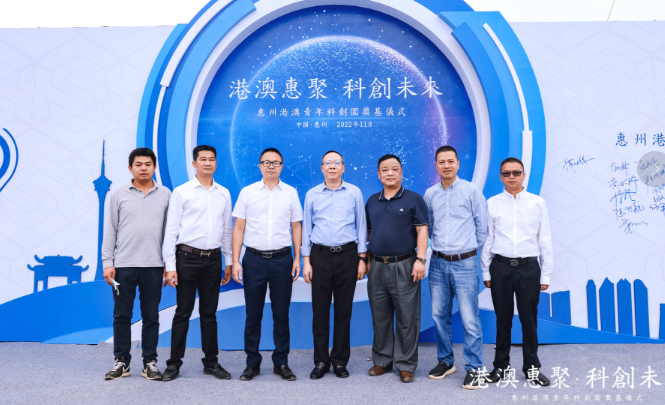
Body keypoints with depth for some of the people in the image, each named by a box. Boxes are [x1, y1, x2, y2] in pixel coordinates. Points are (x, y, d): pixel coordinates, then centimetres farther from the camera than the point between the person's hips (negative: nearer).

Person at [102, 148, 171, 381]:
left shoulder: (165, 194, 6)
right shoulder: (118, 195, 5)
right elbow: (109, 231, 4)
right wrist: (107, 263, -2)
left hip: (153, 265, 0)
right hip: (123, 265, 0)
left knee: (151, 316, 7)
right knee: (122, 315, 7)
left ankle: (150, 362, 17)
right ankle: (122, 361, 20)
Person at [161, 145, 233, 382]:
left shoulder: (224, 194, 9)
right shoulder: (181, 192, -2)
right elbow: (171, 230, -4)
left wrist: (229, 262, 10)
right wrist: (170, 266, -9)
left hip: (213, 259, 3)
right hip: (187, 257, -3)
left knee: (209, 313, 11)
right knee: (183, 312, 4)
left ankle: (211, 362, 22)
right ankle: (174, 363, 17)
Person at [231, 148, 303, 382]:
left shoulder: (291, 193, 6)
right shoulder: (247, 192, 4)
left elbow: (296, 227, 8)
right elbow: (238, 228, 3)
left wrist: (297, 259, 1)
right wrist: (235, 262, -3)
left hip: (282, 258, 0)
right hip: (254, 258, 0)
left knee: (281, 313, 7)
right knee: (253, 313, 7)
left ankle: (281, 362, 20)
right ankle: (252, 363, 20)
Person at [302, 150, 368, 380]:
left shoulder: (354, 193, 5)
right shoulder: (312, 195, 7)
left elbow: (361, 226, 7)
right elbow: (306, 229, 9)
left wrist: (362, 259, 1)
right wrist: (306, 261, 2)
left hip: (347, 255, 0)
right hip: (320, 256, 1)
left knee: (343, 310, 6)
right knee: (320, 310, 4)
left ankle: (340, 360, 19)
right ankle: (321, 361, 17)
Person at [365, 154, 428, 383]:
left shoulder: (413, 199, 0)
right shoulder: (372, 201, 13)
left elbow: (422, 231, -5)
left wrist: (420, 259, -14)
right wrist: (366, 260, 10)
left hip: (403, 267, -4)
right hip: (377, 267, 4)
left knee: (407, 319, 2)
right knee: (380, 318, 12)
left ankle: (406, 365, 14)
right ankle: (382, 361, 25)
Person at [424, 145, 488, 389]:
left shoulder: (472, 191, -3)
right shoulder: (430, 194, 6)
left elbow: (482, 226, 2)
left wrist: (472, 249, 8)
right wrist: (438, 246, 12)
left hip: (464, 263, -4)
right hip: (438, 262, 4)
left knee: (470, 318, -2)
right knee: (439, 315, 11)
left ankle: (474, 368, 12)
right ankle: (445, 361, 27)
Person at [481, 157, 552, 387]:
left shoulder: (537, 203, 2)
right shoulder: (492, 203, 3)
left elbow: (545, 240, 3)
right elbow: (487, 239, 5)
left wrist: (546, 274, 2)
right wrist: (486, 272, 5)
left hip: (529, 266, 0)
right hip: (501, 266, 1)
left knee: (529, 319, 9)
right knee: (503, 319, 11)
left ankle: (532, 367, 27)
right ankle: (501, 365, 27)